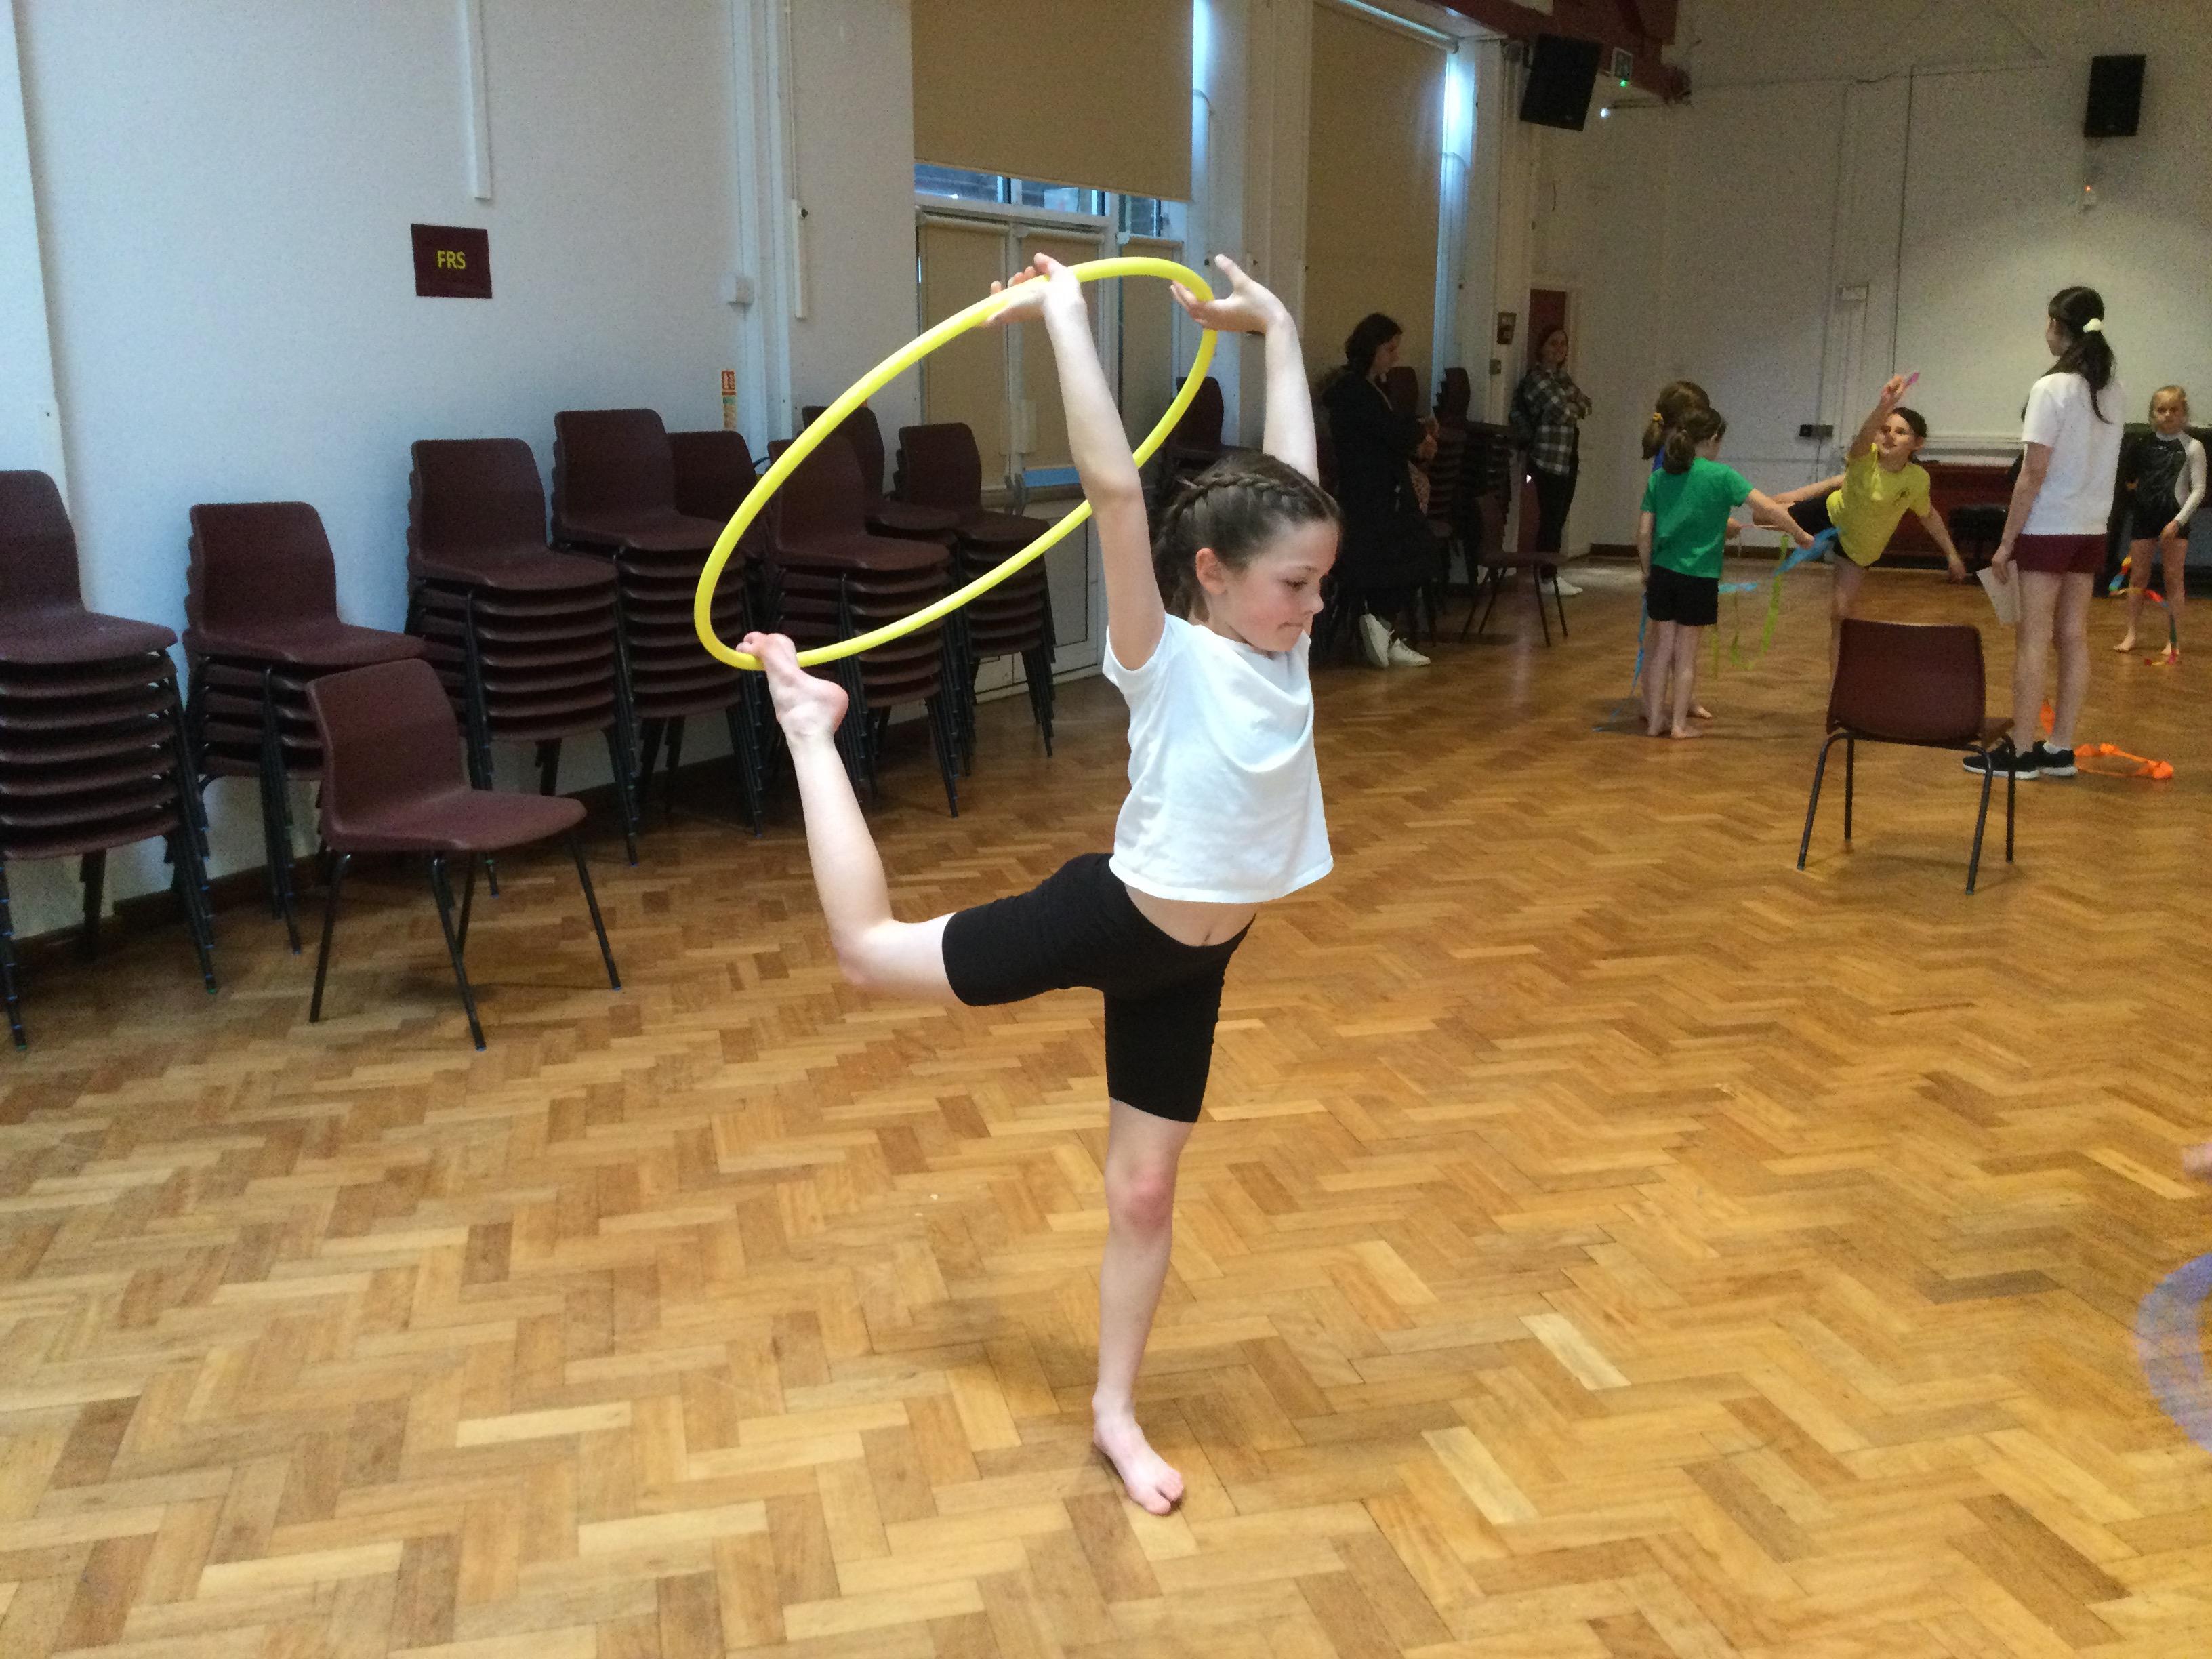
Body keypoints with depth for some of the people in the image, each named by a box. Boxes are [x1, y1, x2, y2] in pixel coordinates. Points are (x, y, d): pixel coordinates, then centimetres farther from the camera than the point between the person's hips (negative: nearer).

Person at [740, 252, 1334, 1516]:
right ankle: (811, 723, 29)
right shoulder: (1166, 656, -20)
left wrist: (1277, 325, 10)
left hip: (1196, 956, 5)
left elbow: (1295, 472, 5)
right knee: (873, 951, 9)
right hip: (1111, 919, -5)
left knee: (1146, 1185, 12)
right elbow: (1113, 485, -32)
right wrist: (1065, 318, -31)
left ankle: (1115, 1409, 30)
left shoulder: (1280, 645, -2)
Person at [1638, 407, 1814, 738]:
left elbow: (1644, 533, 4)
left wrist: (1648, 571, 15)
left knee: (1661, 648, 13)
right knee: (1686, 651, 7)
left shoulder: (1659, 478, 4)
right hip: (1698, 577, -4)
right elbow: (1769, 508, -11)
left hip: (1662, 573, 4)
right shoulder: (1720, 475, -8)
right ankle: (1679, 723, 12)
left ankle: (1654, 719, 18)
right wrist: (1799, 534, 2)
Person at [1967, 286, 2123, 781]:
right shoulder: (2111, 390, 7)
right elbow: (2099, 463, 9)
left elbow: (2034, 473, -16)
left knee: (2033, 639, -3)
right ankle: (2060, 749, 13)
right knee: (2073, 638, 9)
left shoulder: (2051, 389, -14)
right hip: (2090, 530, 7)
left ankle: (2020, 753, -1)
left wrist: (2006, 542, -12)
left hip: (2048, 530, -7)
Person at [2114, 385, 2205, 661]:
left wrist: (2178, 521, -14)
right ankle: (2131, 635, 13)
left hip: (2175, 519, -3)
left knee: (2174, 578, 1)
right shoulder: (2142, 444, 3)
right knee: (2138, 576, 6)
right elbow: (2129, 478, 13)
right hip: (2144, 516, 3)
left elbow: (2198, 489, -6)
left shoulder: (2192, 447, -4)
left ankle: (2174, 641, 5)